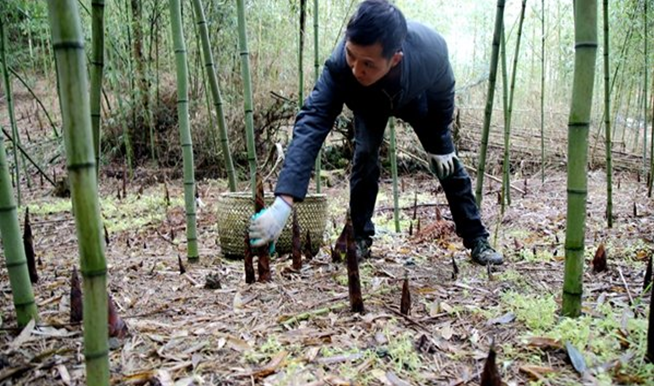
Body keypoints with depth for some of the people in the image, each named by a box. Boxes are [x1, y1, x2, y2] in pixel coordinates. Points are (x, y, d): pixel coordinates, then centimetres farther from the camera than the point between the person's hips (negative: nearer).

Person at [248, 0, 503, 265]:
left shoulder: (432, 49, -44)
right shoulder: (339, 64, -45)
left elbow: (444, 94, -22)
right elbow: (311, 123, -52)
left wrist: (439, 145, -10)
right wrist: (283, 202, -61)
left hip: (417, 98, 0)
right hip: (369, 103, 0)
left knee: (447, 162, -1)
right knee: (365, 155, -20)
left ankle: (477, 240, 13)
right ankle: (360, 238, -2)